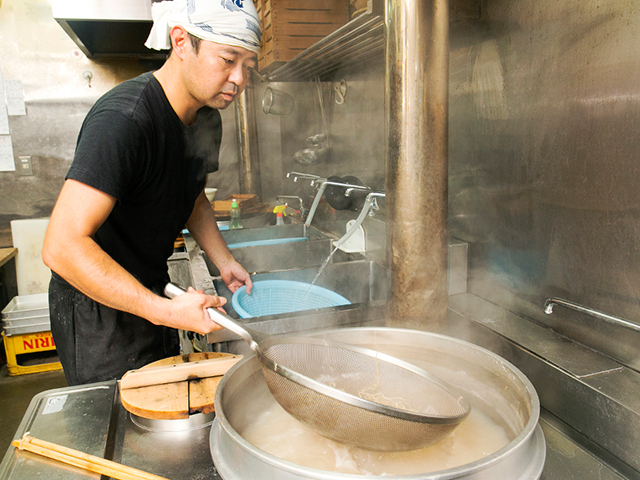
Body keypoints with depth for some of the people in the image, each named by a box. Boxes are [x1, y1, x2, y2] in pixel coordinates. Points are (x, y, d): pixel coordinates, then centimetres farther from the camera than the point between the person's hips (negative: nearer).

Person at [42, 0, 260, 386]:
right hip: (97, 306, -8)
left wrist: (224, 261, 1)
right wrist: (166, 311, -36)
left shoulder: (207, 120, -1)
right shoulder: (122, 120, -29)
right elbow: (62, 247, -33)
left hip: (152, 296, 8)